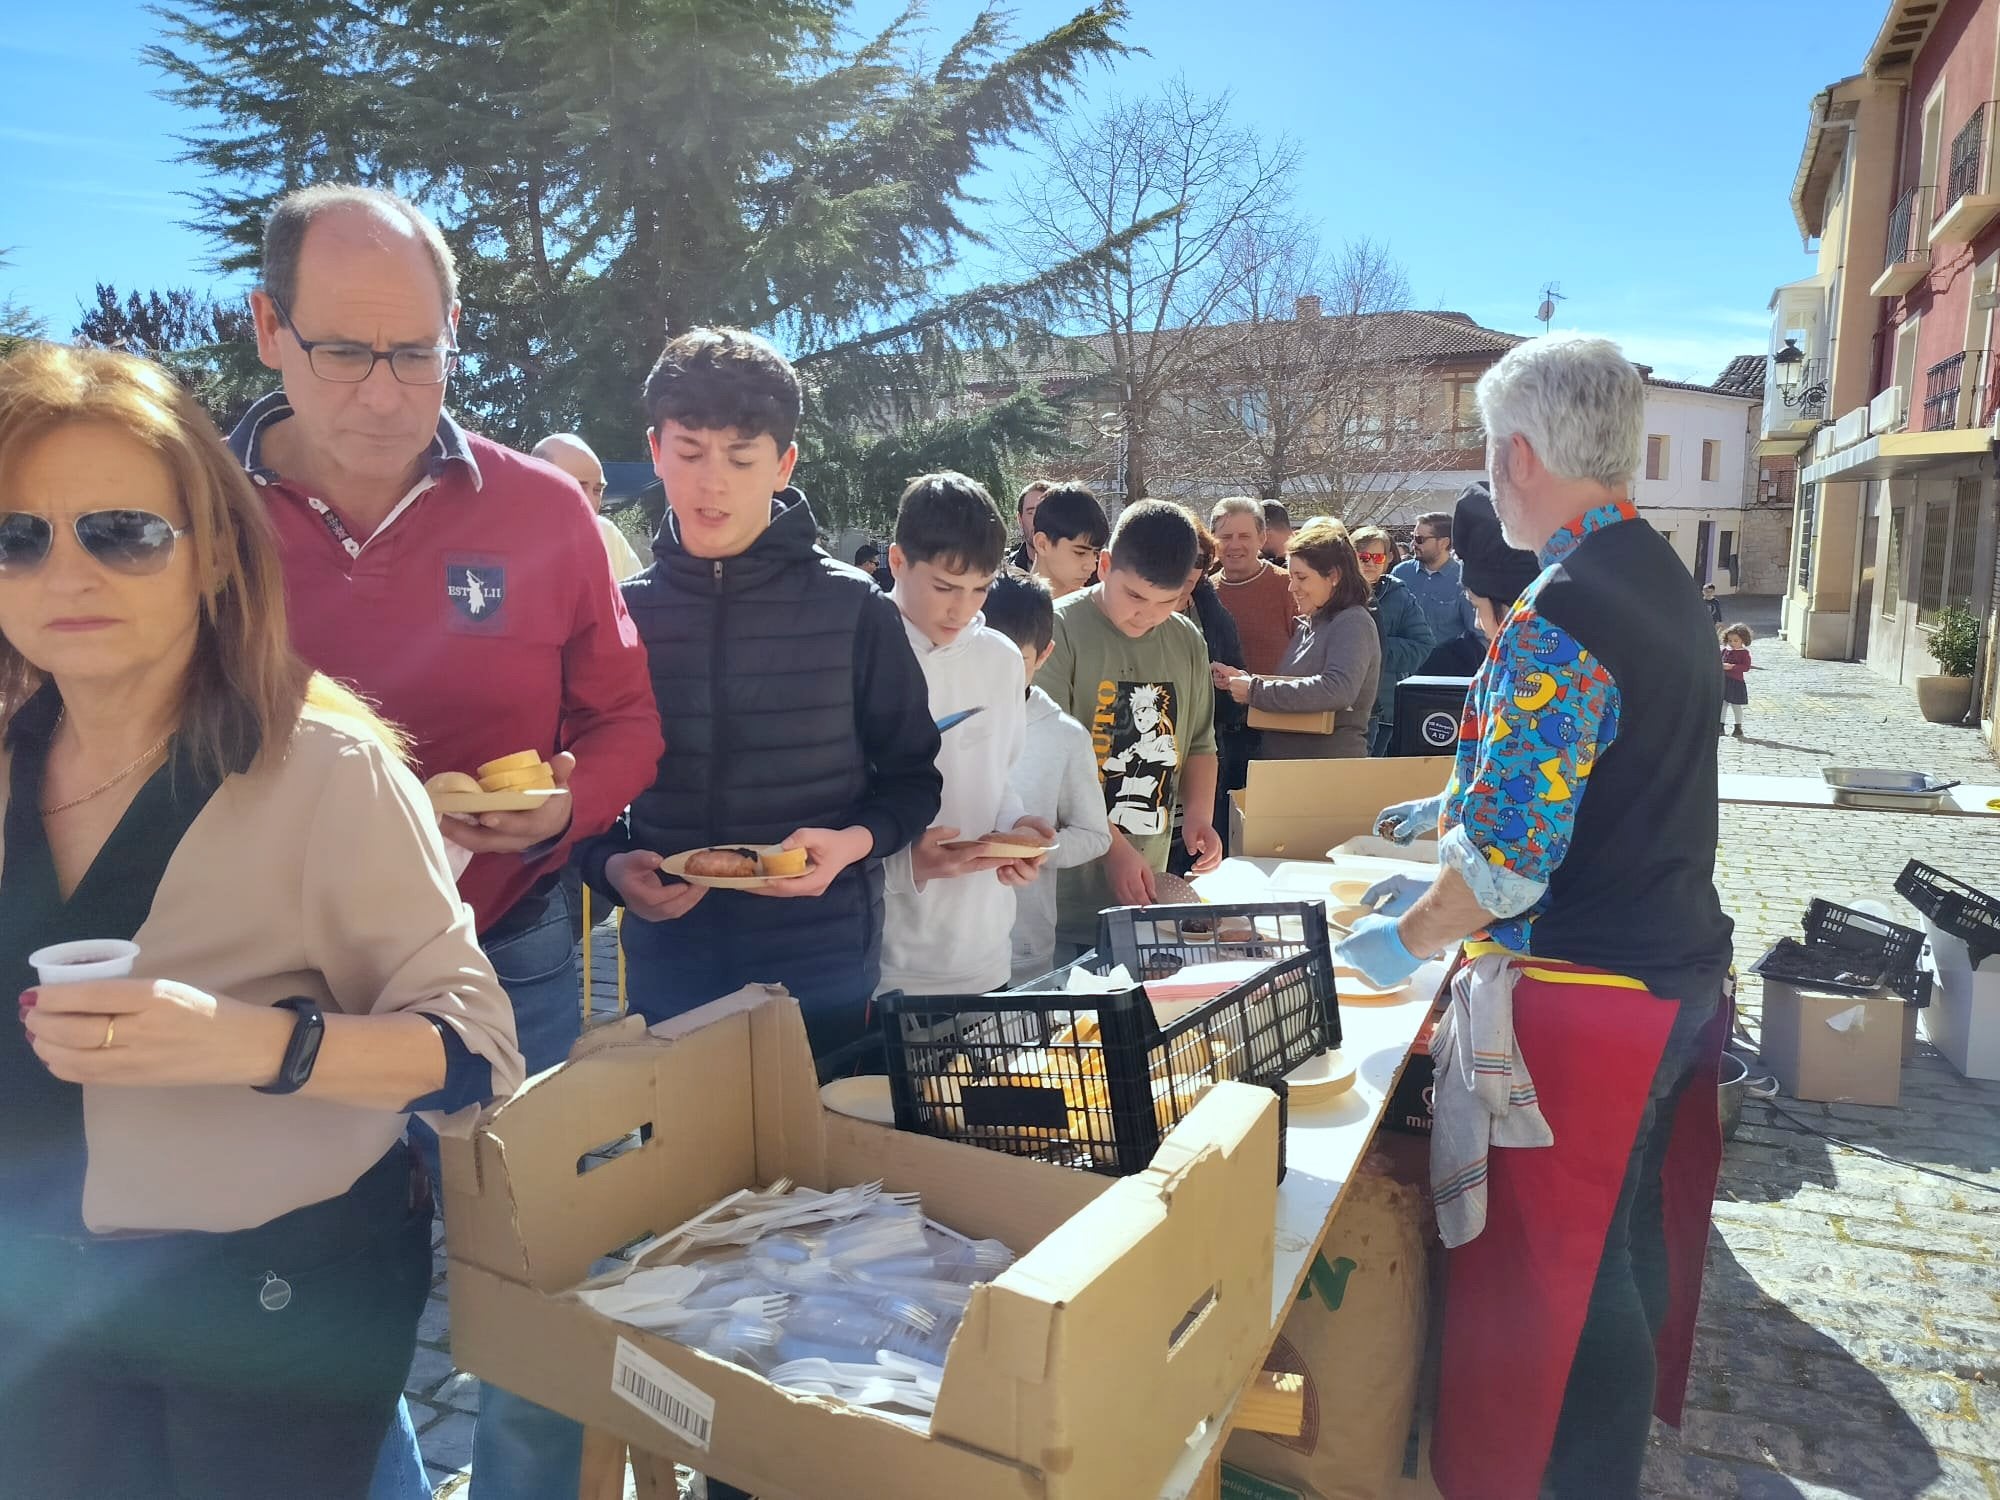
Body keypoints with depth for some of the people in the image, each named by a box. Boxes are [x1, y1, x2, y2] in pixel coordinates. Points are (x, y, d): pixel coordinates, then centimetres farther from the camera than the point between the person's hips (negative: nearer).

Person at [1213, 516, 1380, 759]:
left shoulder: (1352, 624, -11)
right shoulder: (1308, 626, 14)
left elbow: (1339, 690, -28)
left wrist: (1255, 691, -22)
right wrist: (1243, 678, -3)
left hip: (1330, 767, -8)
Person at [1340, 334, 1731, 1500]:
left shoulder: (1560, 617, -24)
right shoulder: (1666, 580, 6)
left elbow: (1511, 852, -26)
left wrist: (1407, 940, -11)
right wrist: (1453, 814, 21)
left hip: (1586, 994, -10)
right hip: (1683, 966, 10)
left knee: (1560, 1266, 6)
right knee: (1633, 1228, 24)